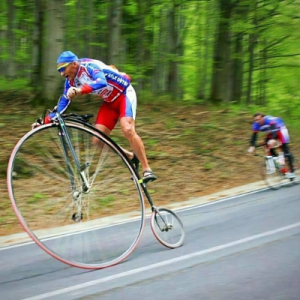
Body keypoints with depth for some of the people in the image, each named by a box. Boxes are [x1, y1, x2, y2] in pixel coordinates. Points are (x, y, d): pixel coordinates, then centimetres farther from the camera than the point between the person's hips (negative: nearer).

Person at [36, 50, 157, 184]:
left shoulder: (89, 66, -27)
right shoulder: (71, 81, -5)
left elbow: (102, 82, -46)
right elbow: (63, 104, 1)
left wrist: (80, 90, -60)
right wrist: (45, 121, -10)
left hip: (124, 94, -8)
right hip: (110, 102, 8)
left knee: (127, 130, -28)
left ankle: (147, 170, -22)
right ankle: (132, 157, 11)